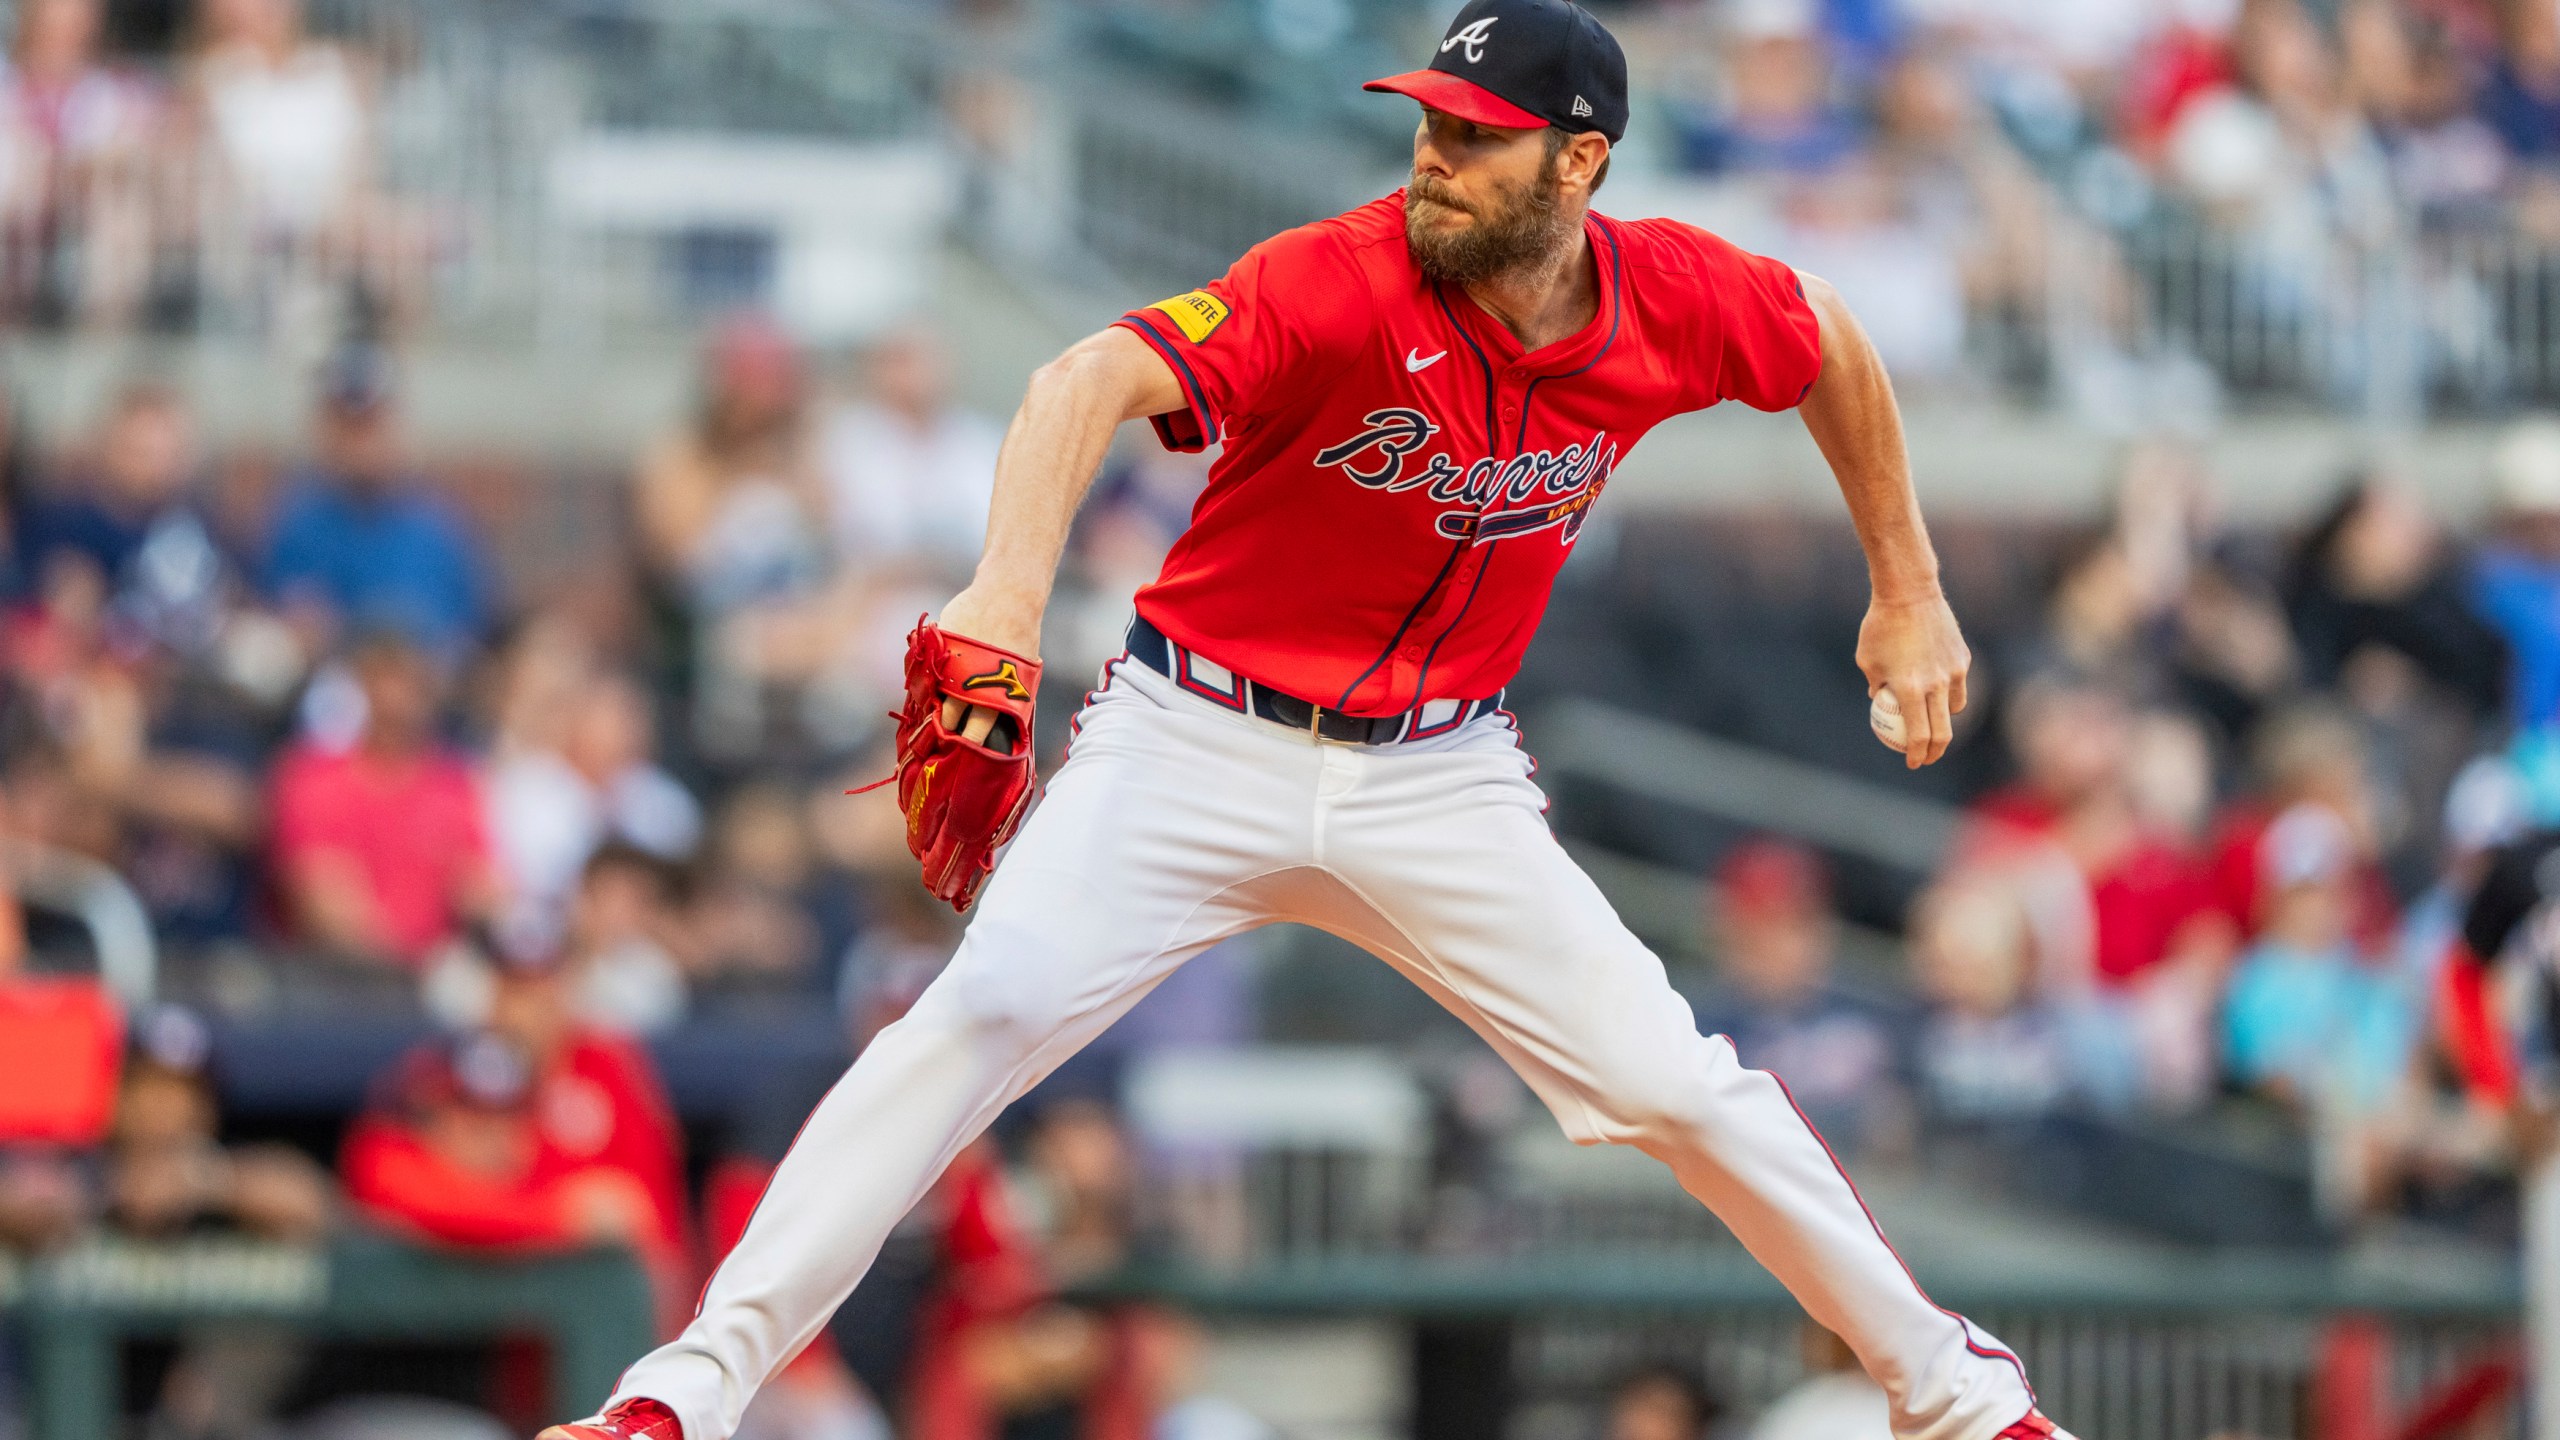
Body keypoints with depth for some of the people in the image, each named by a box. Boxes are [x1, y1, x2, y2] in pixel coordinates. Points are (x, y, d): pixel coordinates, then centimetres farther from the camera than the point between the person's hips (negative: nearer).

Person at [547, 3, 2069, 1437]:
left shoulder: (1669, 301, -9)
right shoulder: (1341, 285, -23)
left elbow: (1831, 339, 14)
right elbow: (1097, 379, -38)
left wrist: (1909, 594, 16)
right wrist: (1012, 584, -56)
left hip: (1440, 782, 3)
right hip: (1199, 745, -3)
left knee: (1675, 1082, -2)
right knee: (987, 1009, -22)